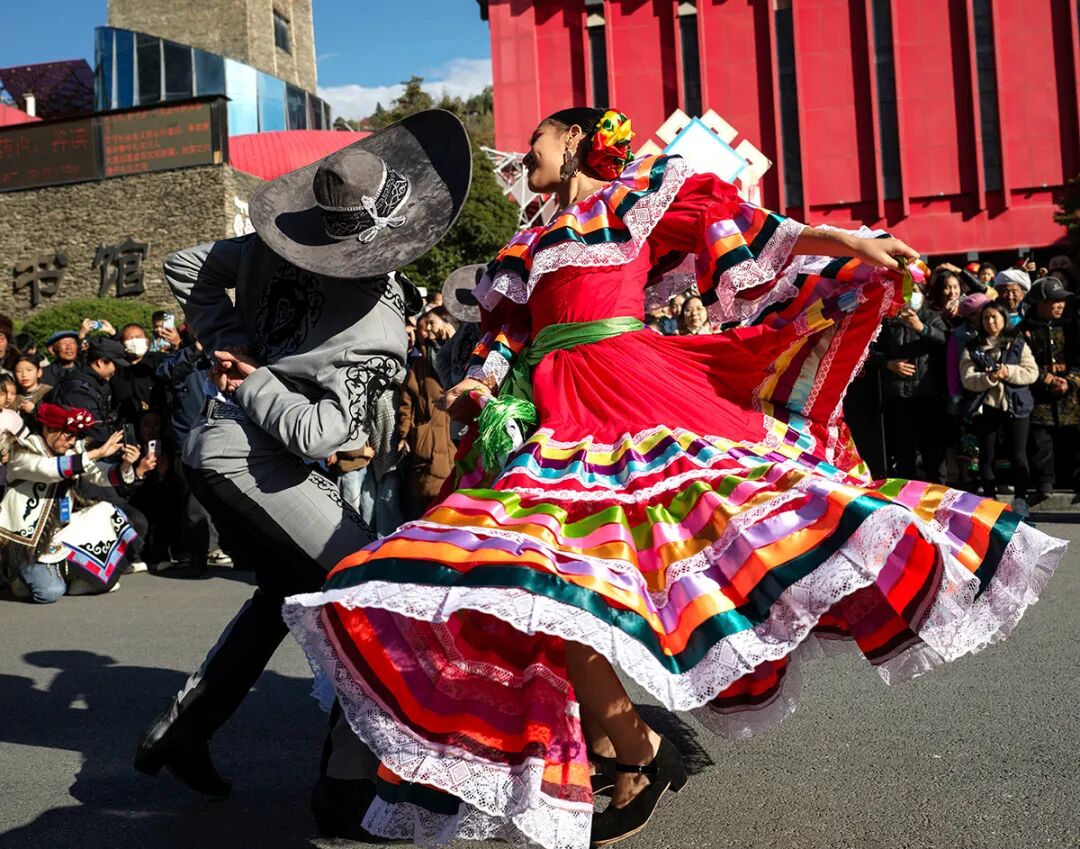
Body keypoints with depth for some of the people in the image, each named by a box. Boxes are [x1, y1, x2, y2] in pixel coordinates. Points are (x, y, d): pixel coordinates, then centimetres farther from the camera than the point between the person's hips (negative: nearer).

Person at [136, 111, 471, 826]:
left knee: (287, 587, 25)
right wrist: (253, 380, -10)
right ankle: (352, 779, -6)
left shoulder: (279, 247, 1)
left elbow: (186, 267, 10)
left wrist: (231, 344, 6)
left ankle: (181, 732, 31)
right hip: (249, 457, -9)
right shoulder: (380, 328, -16)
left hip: (212, 446, 9)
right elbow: (319, 434, -24)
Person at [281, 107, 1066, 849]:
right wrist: (475, 390, 6)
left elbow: (738, 230, 4)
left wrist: (847, 244, -6)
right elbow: (507, 344, 24)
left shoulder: (641, 195, 13)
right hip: (551, 409, 5)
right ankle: (632, 751, 1)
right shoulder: (527, 248, 27)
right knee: (540, 568, -8)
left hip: (634, 387, -4)